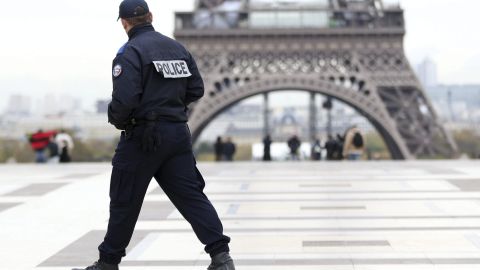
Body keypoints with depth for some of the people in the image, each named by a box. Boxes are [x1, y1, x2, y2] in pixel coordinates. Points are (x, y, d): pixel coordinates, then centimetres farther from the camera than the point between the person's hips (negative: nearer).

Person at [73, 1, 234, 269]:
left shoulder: (130, 52, -12)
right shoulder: (177, 47, 9)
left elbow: (124, 99, -21)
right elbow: (196, 90, 11)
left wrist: (117, 121, -1)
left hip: (143, 136, -5)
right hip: (178, 133, 6)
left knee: (125, 202, 7)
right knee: (191, 195, 5)